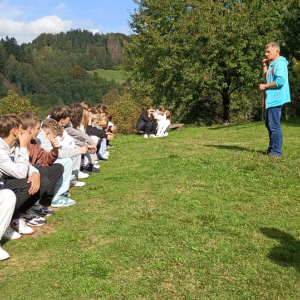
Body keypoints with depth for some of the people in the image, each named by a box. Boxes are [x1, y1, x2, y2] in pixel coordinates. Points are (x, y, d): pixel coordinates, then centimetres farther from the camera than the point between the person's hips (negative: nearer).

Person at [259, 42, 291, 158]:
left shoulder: (280, 63, -13)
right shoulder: (273, 63, 18)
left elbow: (280, 81, -24)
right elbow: (266, 78, 25)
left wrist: (265, 86, -14)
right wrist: (264, 66, 13)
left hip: (276, 99, -11)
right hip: (271, 99, 11)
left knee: (274, 125, -9)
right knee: (269, 125, 17)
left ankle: (277, 151, -4)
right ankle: (272, 148, 26)